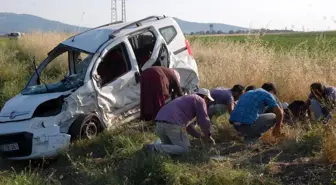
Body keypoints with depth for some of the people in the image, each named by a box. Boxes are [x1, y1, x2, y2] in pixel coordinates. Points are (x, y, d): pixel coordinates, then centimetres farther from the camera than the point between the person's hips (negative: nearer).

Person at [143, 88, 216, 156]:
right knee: (184, 149, -1)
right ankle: (155, 148, -18)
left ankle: (153, 147, -3)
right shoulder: (200, 100, 10)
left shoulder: (186, 99, 35)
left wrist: (200, 136, 39)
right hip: (173, 124, -9)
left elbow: (188, 124, 39)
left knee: (170, 146, 25)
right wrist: (208, 136, 20)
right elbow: (204, 121, 4)